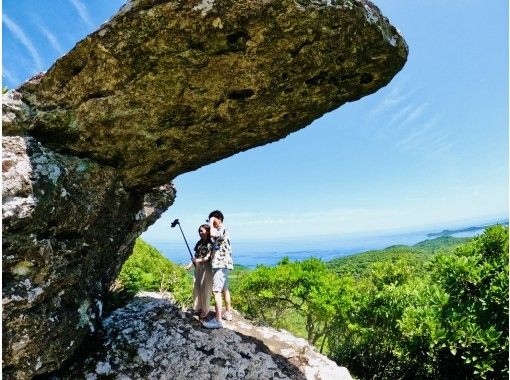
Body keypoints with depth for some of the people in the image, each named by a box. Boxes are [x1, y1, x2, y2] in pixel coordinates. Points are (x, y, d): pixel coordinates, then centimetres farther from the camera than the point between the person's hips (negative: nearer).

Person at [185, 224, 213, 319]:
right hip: (198, 268, 7)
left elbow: (208, 257, -17)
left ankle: (205, 310, 13)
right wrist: (191, 264, 3)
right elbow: (196, 255, 13)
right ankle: (199, 308, 25)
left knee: (204, 289, -1)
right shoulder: (199, 242, 10)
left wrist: (198, 260, -28)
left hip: (206, 268, -7)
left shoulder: (210, 244, -11)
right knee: (196, 287, 10)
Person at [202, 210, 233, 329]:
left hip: (220, 264, -11)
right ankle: (228, 313, 26)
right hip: (221, 264, 11)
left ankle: (218, 320, -13)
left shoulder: (222, 230, -12)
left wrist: (211, 223, -18)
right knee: (225, 289, 16)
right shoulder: (220, 231, 19)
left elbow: (213, 234, -35)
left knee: (216, 291, -13)